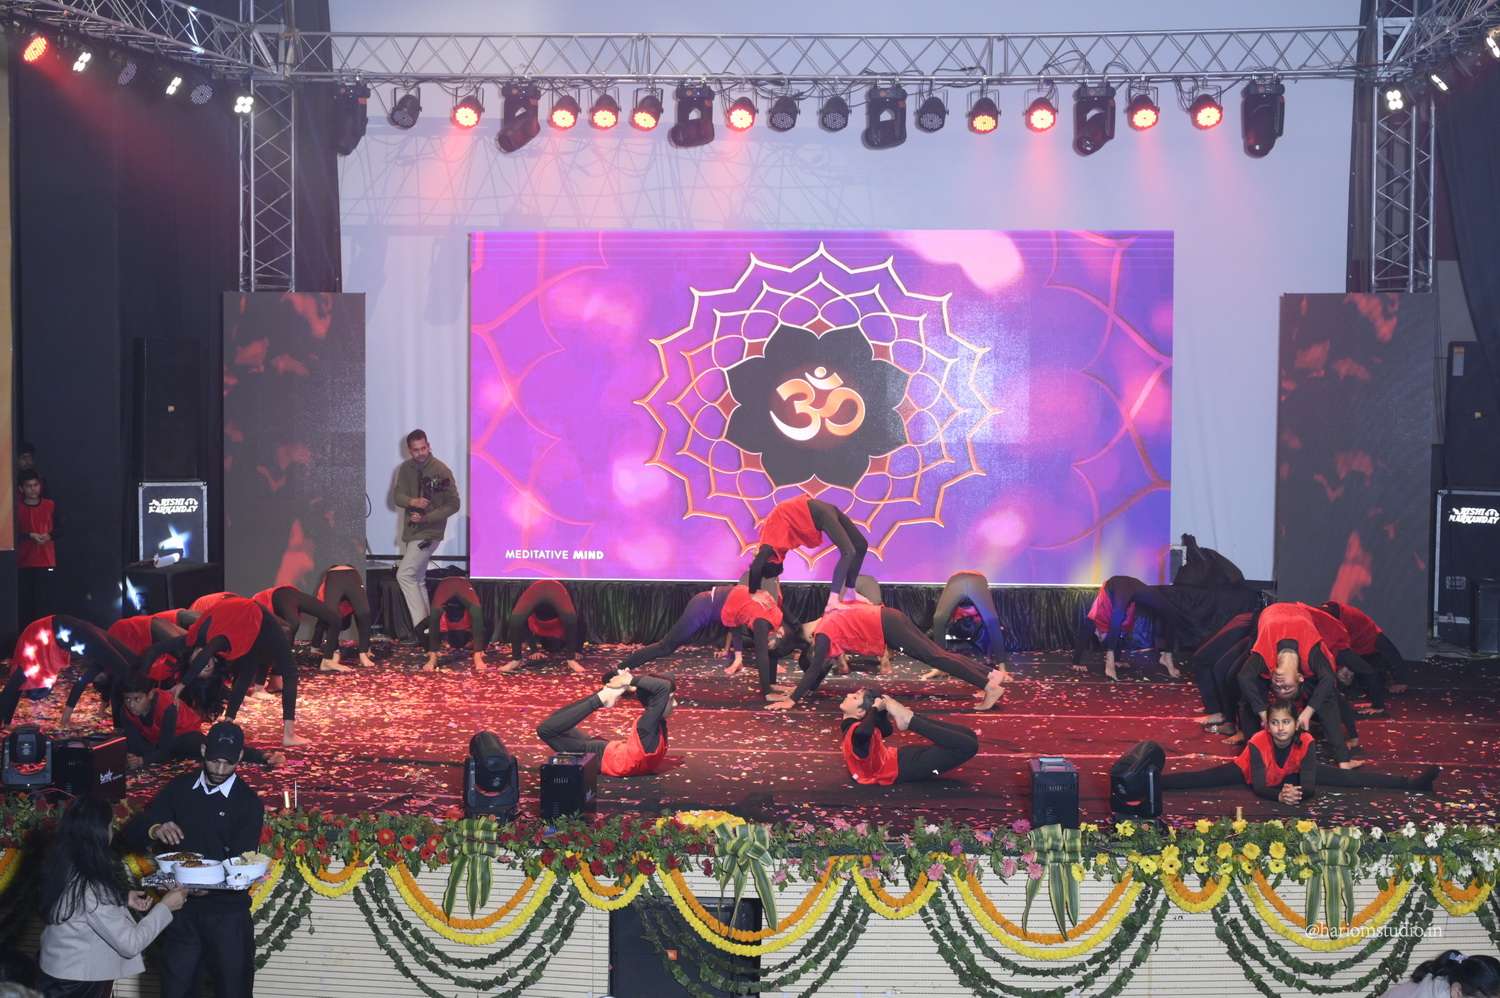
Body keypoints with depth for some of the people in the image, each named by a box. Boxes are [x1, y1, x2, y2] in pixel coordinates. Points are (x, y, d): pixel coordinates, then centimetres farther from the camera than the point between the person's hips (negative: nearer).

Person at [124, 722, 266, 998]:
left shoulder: (249, 802, -5)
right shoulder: (179, 788, 4)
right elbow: (132, 832, 1)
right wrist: (154, 831, -21)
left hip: (227, 913, -3)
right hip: (181, 908, 3)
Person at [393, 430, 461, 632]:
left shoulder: (441, 470, -14)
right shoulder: (405, 469, 3)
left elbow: (453, 505, -12)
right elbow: (398, 496, 1)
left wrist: (426, 518, -21)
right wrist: (411, 501, -22)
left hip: (429, 532, -7)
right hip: (410, 530, 7)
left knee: (404, 575, -15)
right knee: (417, 579, 12)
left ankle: (421, 625, -13)